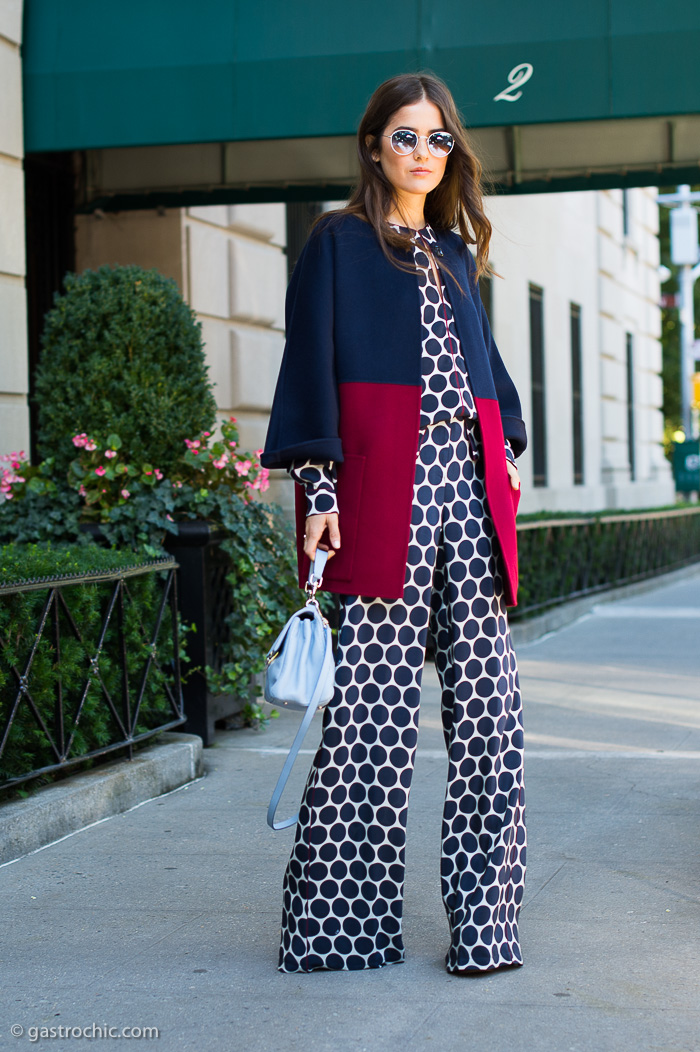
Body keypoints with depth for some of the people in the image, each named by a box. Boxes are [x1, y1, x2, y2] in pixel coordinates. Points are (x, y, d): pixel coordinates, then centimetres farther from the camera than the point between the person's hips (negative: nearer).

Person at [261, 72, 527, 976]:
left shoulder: (455, 251, 23)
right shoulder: (338, 243, 6)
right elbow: (313, 362, -2)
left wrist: (503, 456, 16)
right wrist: (317, 490, -11)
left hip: (466, 482, 6)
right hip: (383, 479, -6)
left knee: (486, 697, -1)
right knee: (373, 700, -7)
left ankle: (480, 910, 5)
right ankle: (341, 921, 1)